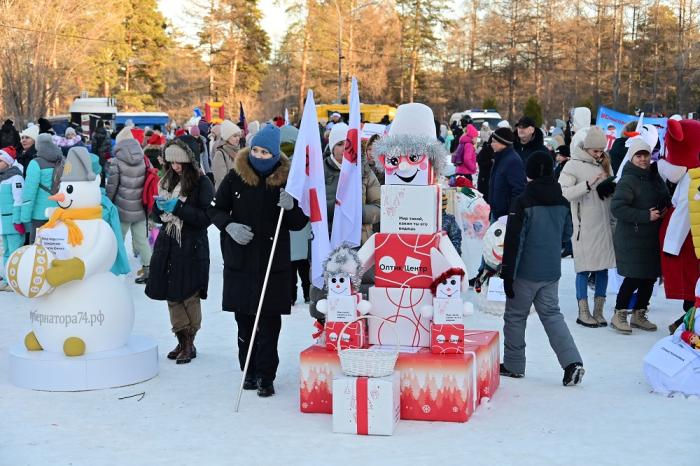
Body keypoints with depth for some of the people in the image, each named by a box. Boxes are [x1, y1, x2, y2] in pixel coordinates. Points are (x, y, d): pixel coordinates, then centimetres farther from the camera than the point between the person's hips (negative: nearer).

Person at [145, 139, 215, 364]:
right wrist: (160, 207, -5)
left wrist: (178, 207, -18)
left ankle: (189, 344, 6)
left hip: (191, 247, -6)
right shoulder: (167, 181, 13)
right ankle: (181, 340, 15)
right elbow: (157, 216, 18)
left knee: (188, 295, -3)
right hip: (167, 243, 6)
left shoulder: (202, 183, -6)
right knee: (171, 296, 6)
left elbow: (206, 217, -13)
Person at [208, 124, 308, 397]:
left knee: (269, 322, 0)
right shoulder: (236, 176, -1)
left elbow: (300, 223, 0)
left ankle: (266, 376, 8)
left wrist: (290, 208, -21)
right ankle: (249, 371, 22)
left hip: (274, 262, -2)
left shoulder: (286, 179, -4)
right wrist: (229, 225, -12)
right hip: (240, 260, 2)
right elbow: (216, 209, 8)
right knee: (244, 320, 9)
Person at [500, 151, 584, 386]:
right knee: (552, 314, 11)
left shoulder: (523, 203, -15)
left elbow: (514, 241, -16)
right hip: (552, 272, 5)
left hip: (526, 272, -5)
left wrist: (507, 273, -11)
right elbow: (567, 234, 17)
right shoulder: (562, 203, 3)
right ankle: (572, 362, -4)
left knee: (515, 315, 10)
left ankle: (514, 365, 19)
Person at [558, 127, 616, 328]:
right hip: (584, 226, -5)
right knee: (584, 269, -1)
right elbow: (562, 193, -17)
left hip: (604, 223, 6)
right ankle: (583, 313, 7)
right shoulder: (574, 166, -7)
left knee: (603, 267, 7)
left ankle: (598, 311, 15)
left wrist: (612, 188, -2)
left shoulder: (605, 164, 11)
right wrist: (588, 184, -23)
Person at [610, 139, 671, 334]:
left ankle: (639, 315, 25)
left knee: (650, 277, 10)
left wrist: (664, 211, 1)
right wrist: (646, 216, -21)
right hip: (632, 239, -8)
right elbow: (617, 208, -21)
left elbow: (666, 200, 25)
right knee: (634, 278, -8)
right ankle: (619, 315, 7)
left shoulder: (655, 177, 12)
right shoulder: (628, 181, -12)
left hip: (653, 238, 8)